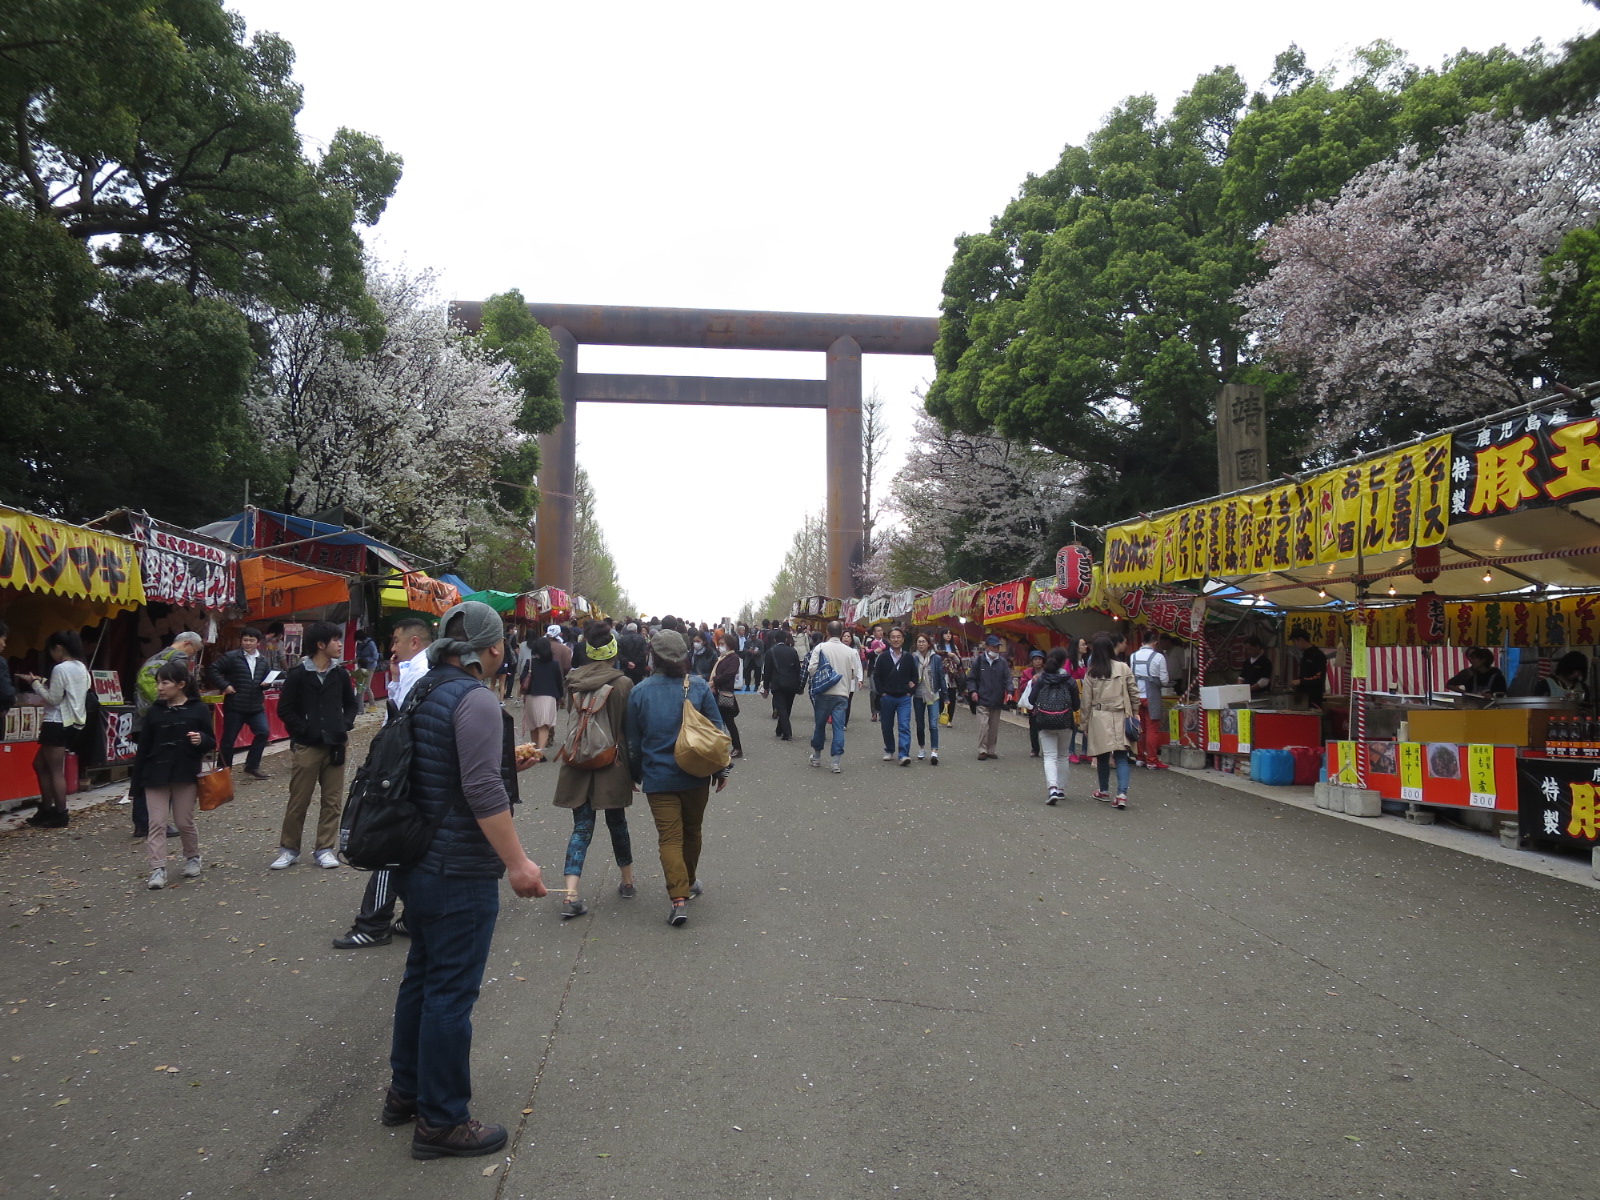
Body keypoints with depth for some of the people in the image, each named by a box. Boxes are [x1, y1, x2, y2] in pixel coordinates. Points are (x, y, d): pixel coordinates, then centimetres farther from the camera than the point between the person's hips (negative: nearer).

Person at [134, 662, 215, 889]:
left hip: (186, 775, -2)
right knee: (157, 823, -1)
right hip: (156, 775, 2)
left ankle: (192, 857, 31)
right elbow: (144, 745, 7)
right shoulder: (155, 711, 3)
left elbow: (211, 742, 0)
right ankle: (158, 869, 3)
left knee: (184, 821, 9)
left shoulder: (199, 709, -3)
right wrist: (138, 774, 5)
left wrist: (201, 739, -22)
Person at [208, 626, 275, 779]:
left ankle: (252, 766, 11)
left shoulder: (262, 660, 9)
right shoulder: (231, 657, -7)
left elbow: (268, 675, 23)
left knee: (263, 732, -3)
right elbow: (214, 669, -7)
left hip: (256, 706, 5)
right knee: (229, 738, 3)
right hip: (235, 706, -4)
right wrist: (225, 685, -14)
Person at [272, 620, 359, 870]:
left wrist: (346, 725, 1)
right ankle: (289, 849, 18)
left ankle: (325, 848, 16)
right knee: (298, 800, 3)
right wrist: (303, 730, -11)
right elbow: (284, 709, -4)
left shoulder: (340, 674, 6)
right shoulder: (298, 674, -6)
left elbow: (351, 704, 17)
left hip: (335, 746, 4)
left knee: (333, 801, 6)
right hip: (306, 747, -4)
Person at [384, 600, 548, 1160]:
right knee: (452, 992, 1)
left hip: (416, 862, 10)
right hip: (460, 873, -10)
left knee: (422, 976, 22)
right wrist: (517, 862, -24)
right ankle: (441, 1121, 13)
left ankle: (405, 1093, 37)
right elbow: (483, 791, -27)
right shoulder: (477, 699, -20)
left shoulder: (423, 691, 9)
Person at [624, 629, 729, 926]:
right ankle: (689, 881, 38)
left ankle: (679, 898, -10)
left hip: (658, 778, -1)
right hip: (695, 776, 1)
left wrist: (635, 774, 17)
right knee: (693, 830, 20)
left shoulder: (639, 692, -6)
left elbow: (633, 741, 3)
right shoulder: (699, 686, -7)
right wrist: (721, 769, 9)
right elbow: (716, 731, -3)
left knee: (670, 837, 1)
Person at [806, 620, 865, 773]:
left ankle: (817, 757, 26)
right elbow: (854, 674, 4)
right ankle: (837, 761, -5)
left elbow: (811, 669, -12)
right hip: (842, 693, 1)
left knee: (819, 725, 14)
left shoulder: (821, 648, -7)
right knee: (839, 727, 1)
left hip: (823, 692, -1)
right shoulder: (850, 651, 0)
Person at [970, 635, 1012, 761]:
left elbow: (1007, 678, 4)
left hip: (997, 701, 3)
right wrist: (972, 690, -9)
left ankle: (991, 750, 21)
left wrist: (1009, 691, -13)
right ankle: (982, 750, -3)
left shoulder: (1002, 662, 5)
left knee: (994, 727, 9)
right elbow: (971, 678, 6)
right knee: (983, 725, -11)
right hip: (982, 700, -3)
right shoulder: (978, 661, 0)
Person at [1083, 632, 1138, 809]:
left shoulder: (1090, 673, -3)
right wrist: (1135, 713, 14)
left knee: (1103, 755, 13)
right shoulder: (1123, 668, -3)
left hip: (1099, 719, 0)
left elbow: (1087, 701, 1)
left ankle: (1103, 791, 27)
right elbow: (1134, 693, 2)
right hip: (1121, 717, 0)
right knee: (1122, 756, 0)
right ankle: (1122, 793, -12)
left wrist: (1085, 721, 10)